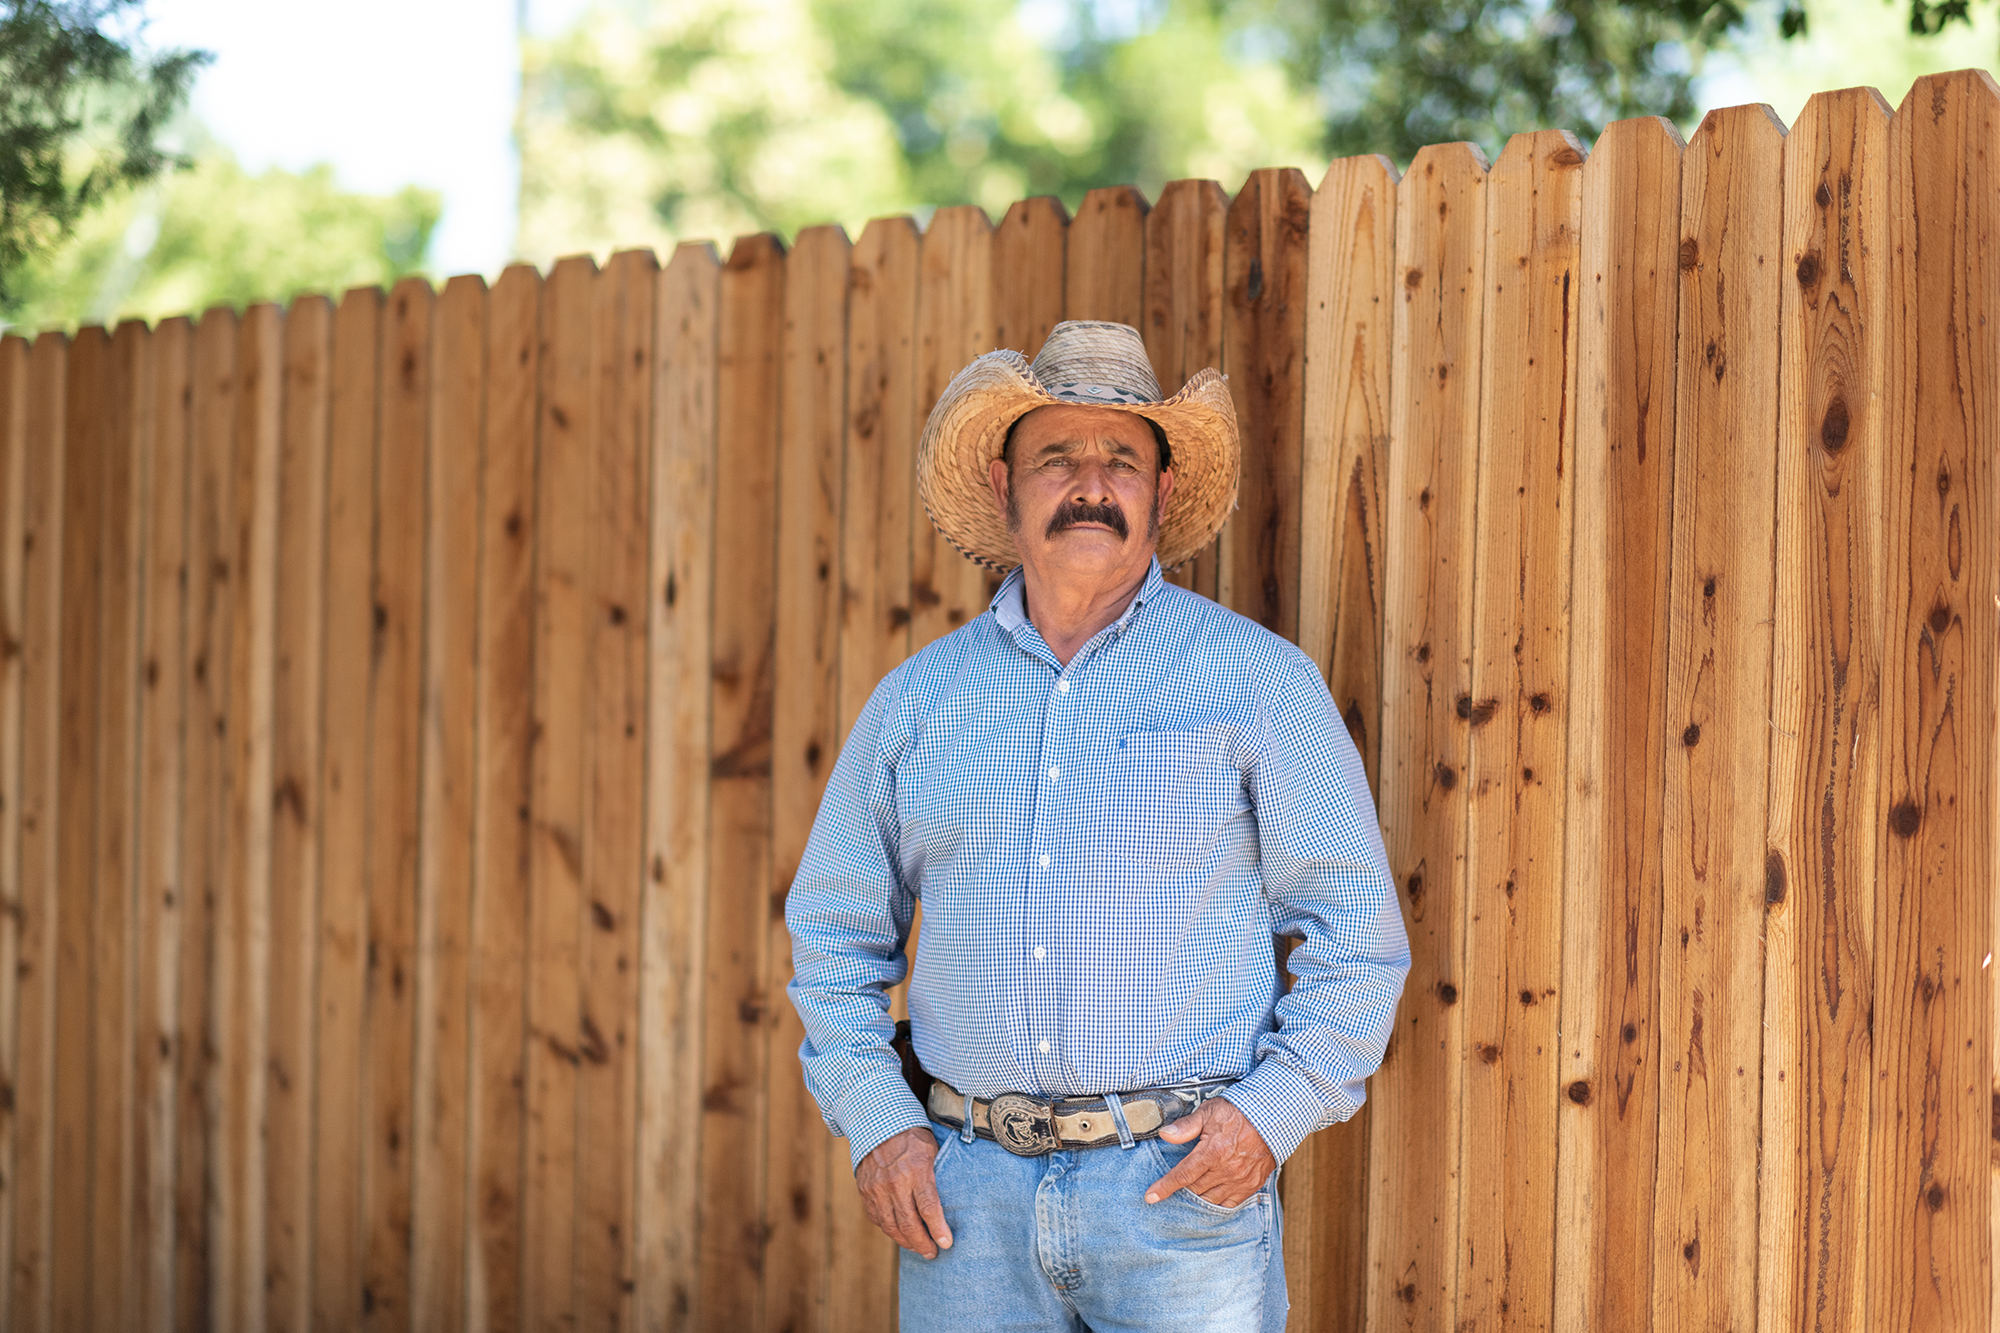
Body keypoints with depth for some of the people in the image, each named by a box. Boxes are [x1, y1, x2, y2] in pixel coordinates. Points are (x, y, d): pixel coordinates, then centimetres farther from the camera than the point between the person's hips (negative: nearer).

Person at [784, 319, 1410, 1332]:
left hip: (1184, 1183, -2)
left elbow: (1356, 934, 2)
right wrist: (874, 1123, 3)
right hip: (969, 1192, 2)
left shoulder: (1258, 681, 2)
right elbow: (835, 932, 16)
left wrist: (1273, 1113, -10)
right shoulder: (918, 699, 10)